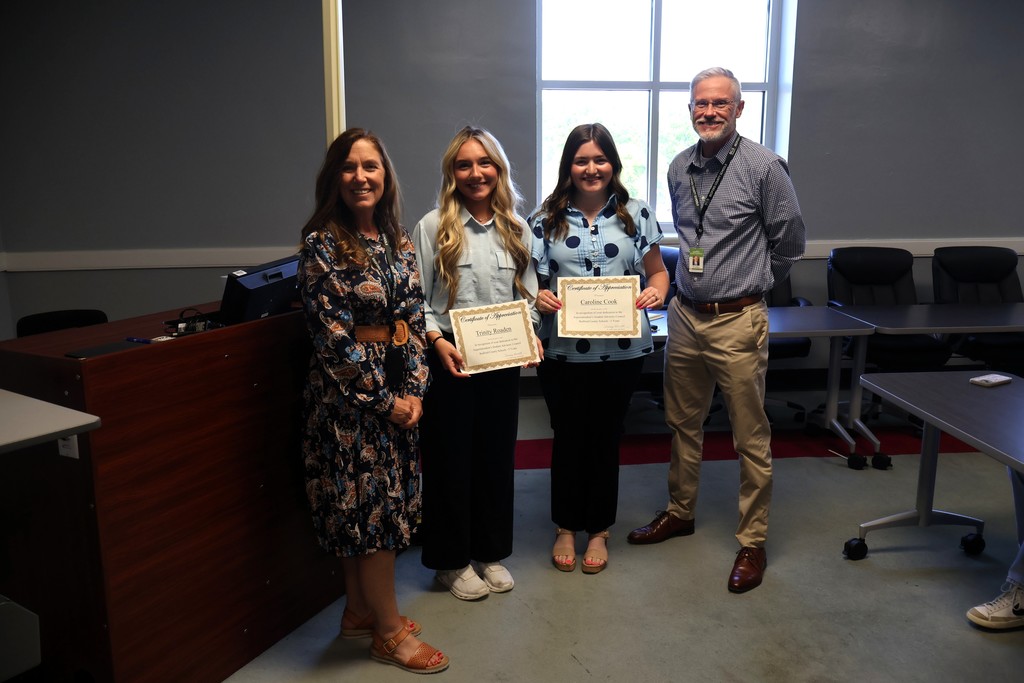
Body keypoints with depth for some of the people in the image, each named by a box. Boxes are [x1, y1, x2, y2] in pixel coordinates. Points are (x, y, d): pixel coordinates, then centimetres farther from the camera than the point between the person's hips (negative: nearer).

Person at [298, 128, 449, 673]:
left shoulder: (397, 239, 7)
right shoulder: (321, 244, -13)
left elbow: (413, 316, 5)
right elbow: (332, 336, -16)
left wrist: (413, 391, -5)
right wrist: (383, 400, -14)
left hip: (397, 393, 7)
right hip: (349, 397, -7)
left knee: (381, 503, 15)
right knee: (373, 505, 2)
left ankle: (360, 610, 33)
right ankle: (389, 633, 18)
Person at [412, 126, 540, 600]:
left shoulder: (517, 229, 8)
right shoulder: (433, 226, -4)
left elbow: (527, 295, 12)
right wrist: (436, 340, -19)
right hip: (449, 360, -3)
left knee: (498, 455, 13)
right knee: (449, 458, 6)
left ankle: (491, 553, 31)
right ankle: (452, 561, 24)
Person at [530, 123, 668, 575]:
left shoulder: (636, 214, 3)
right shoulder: (546, 218, 2)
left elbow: (657, 271, 9)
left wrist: (657, 290, -14)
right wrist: (538, 297, -17)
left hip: (620, 349, 0)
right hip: (562, 349, 0)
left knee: (606, 437, 12)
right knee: (567, 436, 11)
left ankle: (598, 530, 30)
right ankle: (565, 528, 31)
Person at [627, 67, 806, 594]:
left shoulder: (763, 167, -10)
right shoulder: (679, 169, 7)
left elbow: (789, 241, -1)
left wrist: (749, 284, 8)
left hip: (738, 321, -5)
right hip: (685, 315, 6)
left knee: (751, 437, 4)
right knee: (682, 423, 18)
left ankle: (753, 542, 18)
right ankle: (680, 512, 37)